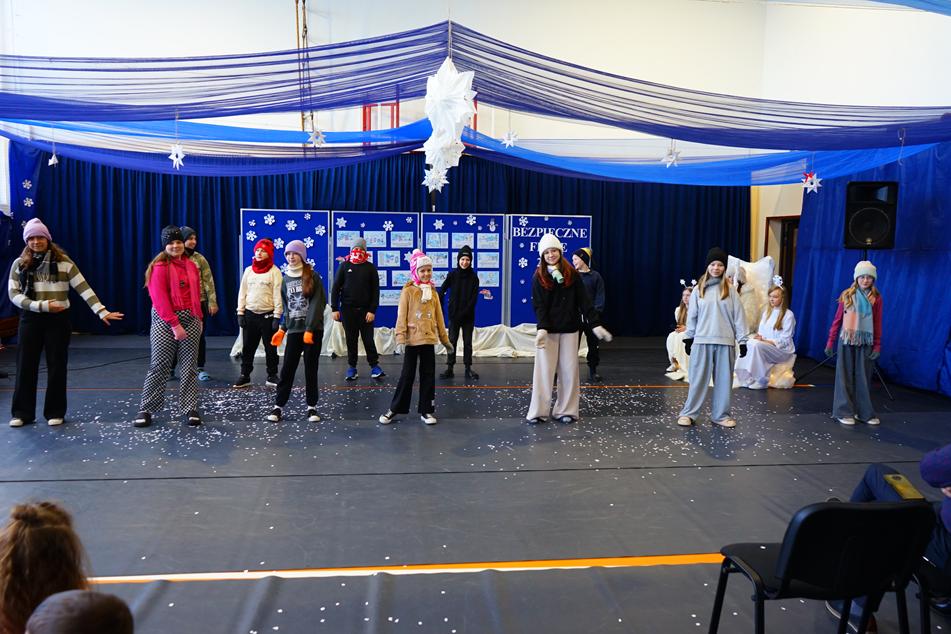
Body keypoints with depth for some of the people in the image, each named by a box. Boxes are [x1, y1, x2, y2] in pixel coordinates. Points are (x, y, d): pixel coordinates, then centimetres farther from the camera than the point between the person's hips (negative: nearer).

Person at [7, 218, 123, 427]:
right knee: (26, 366, 6)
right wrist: (42, 305, -15)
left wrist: (102, 311, -16)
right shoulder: (19, 264, 2)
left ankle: (55, 412, 17)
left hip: (58, 320, -1)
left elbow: (84, 288, -8)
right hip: (30, 320, 1)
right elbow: (14, 294, -3)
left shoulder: (63, 262, -3)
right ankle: (22, 412, 17)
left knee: (56, 366, 5)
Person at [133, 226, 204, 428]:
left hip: (190, 319, 5)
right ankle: (146, 409, 8)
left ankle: (190, 409, 10)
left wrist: (198, 318, 7)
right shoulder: (159, 267, -5)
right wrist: (175, 324, -17)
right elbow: (159, 298, -13)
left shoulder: (191, 266, 12)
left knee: (190, 366, 5)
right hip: (165, 321, -5)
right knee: (159, 366, -2)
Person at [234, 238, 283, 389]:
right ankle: (245, 376, 17)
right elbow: (242, 293, 10)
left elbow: (278, 295, -8)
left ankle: (272, 376, 16)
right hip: (250, 315, 4)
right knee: (247, 348, 8)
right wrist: (240, 313, 4)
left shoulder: (275, 272, -4)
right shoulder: (248, 270, 8)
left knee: (271, 348, 5)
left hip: (268, 315, -3)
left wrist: (277, 316, -12)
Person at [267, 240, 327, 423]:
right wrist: (283, 329, 8)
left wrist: (310, 330, -17)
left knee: (311, 369, 2)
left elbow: (317, 304, -11)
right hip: (294, 330, 4)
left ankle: (312, 407, 11)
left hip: (313, 330, -3)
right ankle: (278, 406, 7)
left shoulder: (313, 276, -4)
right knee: (287, 369, 1)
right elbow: (286, 307, 17)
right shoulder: (286, 279, 11)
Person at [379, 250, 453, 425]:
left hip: (429, 340, 4)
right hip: (412, 340, -4)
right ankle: (395, 409, 13)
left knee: (428, 376, 8)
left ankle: (426, 410, 17)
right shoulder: (408, 291, -5)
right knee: (407, 376, 2)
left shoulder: (433, 293, 9)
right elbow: (402, 317, -8)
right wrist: (401, 339, -16)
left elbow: (439, 318, 13)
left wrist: (445, 340, 14)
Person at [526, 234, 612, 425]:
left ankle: (566, 410, 14)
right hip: (548, 330, -2)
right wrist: (542, 328, -23)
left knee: (569, 370, 5)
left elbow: (584, 301, -1)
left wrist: (595, 324, -9)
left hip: (569, 329, 2)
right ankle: (538, 411, 6)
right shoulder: (539, 277, -1)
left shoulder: (572, 274, 2)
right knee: (544, 370, -1)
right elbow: (539, 306, -8)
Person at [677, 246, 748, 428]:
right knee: (698, 378, 2)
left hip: (725, 342, 0)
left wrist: (742, 340, -1)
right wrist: (688, 338, 6)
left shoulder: (730, 289, 2)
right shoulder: (699, 290, 5)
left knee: (723, 379, 6)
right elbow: (692, 315, 8)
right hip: (702, 341, 0)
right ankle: (688, 413, 9)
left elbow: (738, 315, 2)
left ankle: (720, 415, 16)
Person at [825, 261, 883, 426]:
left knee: (864, 377, 5)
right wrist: (830, 341, 3)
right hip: (847, 340, 0)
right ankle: (844, 412, 9)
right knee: (845, 376, 4)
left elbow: (878, 324, 2)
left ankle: (864, 411, 14)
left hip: (866, 342, 1)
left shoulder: (876, 298, 1)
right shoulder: (847, 295, 0)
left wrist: (877, 346, -1)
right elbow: (837, 319, 3)